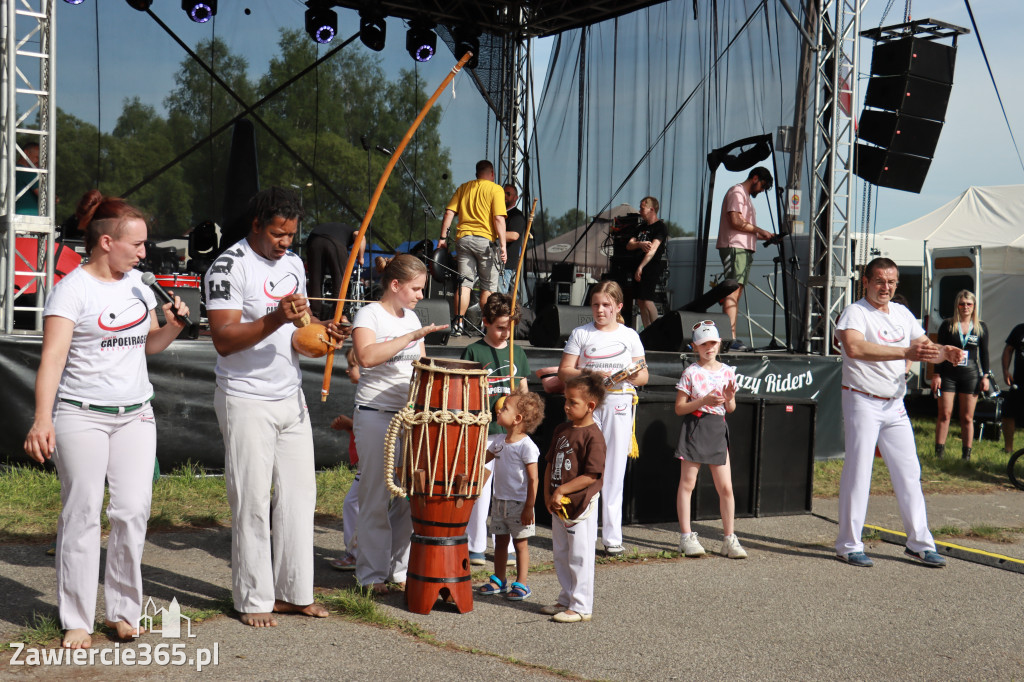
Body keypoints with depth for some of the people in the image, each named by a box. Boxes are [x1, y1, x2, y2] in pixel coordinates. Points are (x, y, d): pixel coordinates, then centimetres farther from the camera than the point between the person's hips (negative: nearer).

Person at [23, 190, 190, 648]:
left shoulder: (137, 284, 11)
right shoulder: (72, 290, -9)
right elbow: (53, 357, -16)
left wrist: (173, 325, 1)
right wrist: (42, 419, -26)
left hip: (135, 416, 5)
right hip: (81, 417, -5)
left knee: (134, 510, -1)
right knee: (82, 514, -1)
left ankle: (124, 611, 13)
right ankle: (76, 621, 9)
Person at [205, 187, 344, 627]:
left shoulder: (293, 264, 11)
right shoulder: (229, 268, -13)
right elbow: (223, 340, -20)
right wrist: (276, 318, -32)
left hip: (291, 399, 7)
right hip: (247, 403, -7)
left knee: (299, 495, 8)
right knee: (252, 503, -1)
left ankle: (293, 593, 17)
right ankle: (253, 599, 9)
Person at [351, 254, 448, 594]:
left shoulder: (411, 317, 14)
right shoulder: (369, 314, -7)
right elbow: (366, 356, -27)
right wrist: (412, 337, -26)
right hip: (376, 416, -6)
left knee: (408, 497, 7)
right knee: (377, 499, -1)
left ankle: (401, 569, 17)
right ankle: (372, 575, 9)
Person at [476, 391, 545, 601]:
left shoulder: (526, 445, -17)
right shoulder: (499, 440, 5)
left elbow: (533, 479, -17)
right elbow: (483, 458, 20)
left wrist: (529, 507, -18)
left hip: (519, 503, -7)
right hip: (499, 501, 7)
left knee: (520, 543, 4)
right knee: (500, 541, 15)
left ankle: (521, 584, 13)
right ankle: (498, 580, 27)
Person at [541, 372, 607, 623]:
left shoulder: (592, 436, -16)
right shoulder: (561, 430, 9)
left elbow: (591, 476, -20)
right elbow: (550, 464, 13)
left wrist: (561, 491, -19)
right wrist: (548, 495, 2)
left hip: (580, 504, -8)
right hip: (558, 506, 8)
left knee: (579, 557, 0)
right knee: (561, 555, 17)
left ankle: (581, 607, 8)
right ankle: (566, 600, 30)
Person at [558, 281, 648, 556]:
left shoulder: (630, 336, 11)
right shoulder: (581, 334, 7)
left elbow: (644, 375, 12)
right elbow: (564, 372, 2)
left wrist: (633, 376, -11)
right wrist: (591, 375, -14)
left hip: (619, 405, 1)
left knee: (614, 471, 1)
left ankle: (612, 535, 7)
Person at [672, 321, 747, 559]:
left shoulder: (727, 372, 9)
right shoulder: (691, 373, -3)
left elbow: (730, 409, 15)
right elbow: (679, 408, -5)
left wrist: (729, 399, -7)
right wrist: (704, 401, -16)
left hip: (718, 430, 3)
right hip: (694, 429, -3)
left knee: (726, 487, 1)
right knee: (687, 484, 0)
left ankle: (729, 539, 9)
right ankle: (686, 536, 8)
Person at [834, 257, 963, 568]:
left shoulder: (902, 313, 12)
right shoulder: (855, 312, -10)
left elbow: (925, 346, 16)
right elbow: (854, 347, -30)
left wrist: (945, 352, -9)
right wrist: (906, 352, -35)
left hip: (895, 405, 7)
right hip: (862, 402, -7)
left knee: (909, 472, 8)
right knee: (858, 472, -4)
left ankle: (919, 543, 17)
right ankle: (849, 545, 5)